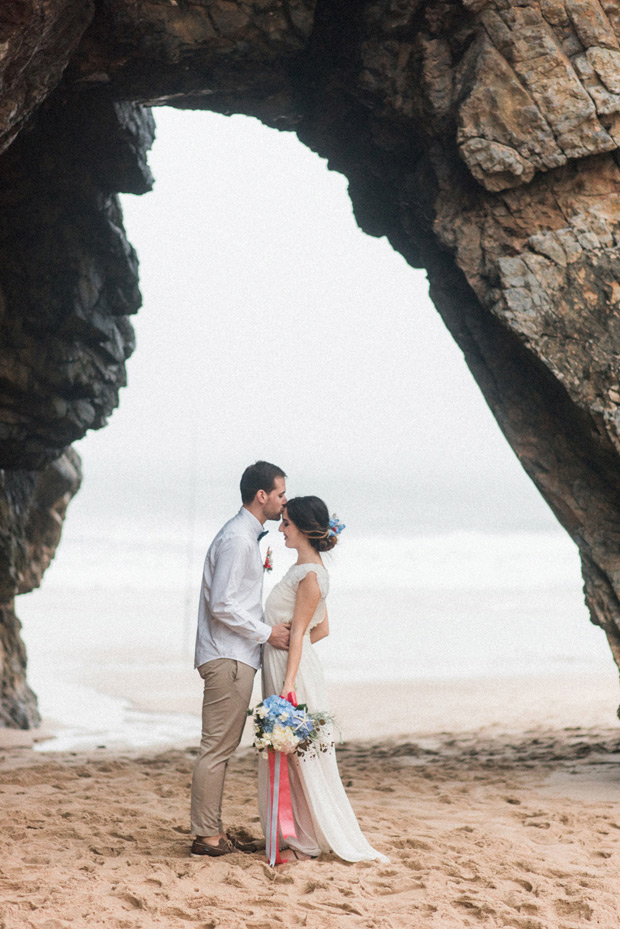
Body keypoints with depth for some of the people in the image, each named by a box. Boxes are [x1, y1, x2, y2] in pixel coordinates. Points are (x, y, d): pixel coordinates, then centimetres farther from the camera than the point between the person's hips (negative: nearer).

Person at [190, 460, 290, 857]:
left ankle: (214, 830, 16)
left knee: (222, 748, 12)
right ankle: (206, 836, -4)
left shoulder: (247, 535, 18)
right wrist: (267, 632, -13)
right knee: (217, 747, -7)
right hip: (228, 658, -11)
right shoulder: (237, 539, -15)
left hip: (235, 657, 11)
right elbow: (221, 606, -20)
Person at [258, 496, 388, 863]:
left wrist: (287, 686, -20)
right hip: (279, 665, 10)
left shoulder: (311, 575, -15)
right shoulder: (306, 568, 13)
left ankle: (308, 842, 5)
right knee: (287, 755, 12)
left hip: (294, 669, -10)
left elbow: (299, 634, -18)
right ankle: (302, 836, 18)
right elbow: (322, 629, 18)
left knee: (301, 754, -2)